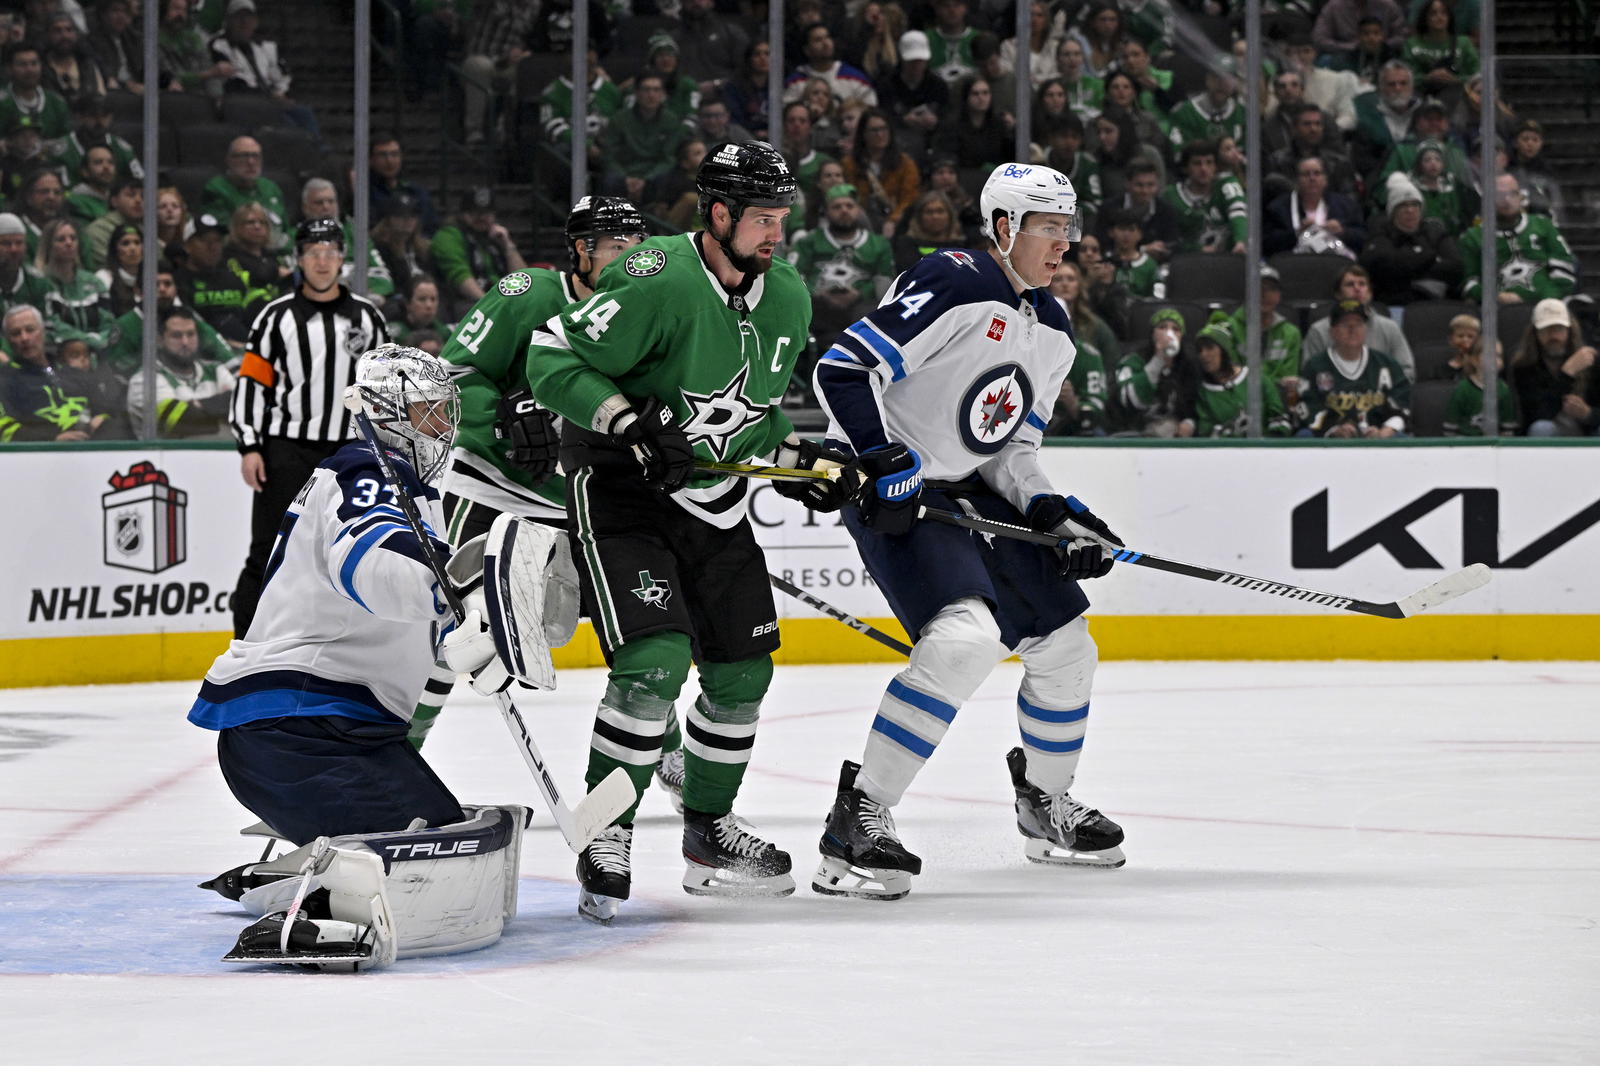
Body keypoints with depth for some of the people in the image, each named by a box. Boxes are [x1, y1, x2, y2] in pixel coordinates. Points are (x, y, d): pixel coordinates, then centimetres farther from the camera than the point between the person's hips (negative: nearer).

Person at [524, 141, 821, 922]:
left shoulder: (787, 301, 3)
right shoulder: (659, 284, -22)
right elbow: (552, 358, -22)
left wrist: (794, 458, 2)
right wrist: (630, 423, -30)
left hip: (713, 500, 8)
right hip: (620, 492, -8)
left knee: (743, 668, 10)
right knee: (654, 659, -21)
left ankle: (708, 830, 28)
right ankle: (606, 835, -8)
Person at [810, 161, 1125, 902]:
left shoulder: (1052, 334, 10)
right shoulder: (953, 286, -18)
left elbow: (1010, 451, 14)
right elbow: (843, 370, -23)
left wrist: (1056, 515, -2)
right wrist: (884, 461, -29)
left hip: (970, 492, 9)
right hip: (890, 491, -9)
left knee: (1064, 645, 12)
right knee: (965, 635, -28)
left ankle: (1047, 805, 36)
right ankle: (859, 820, -25)